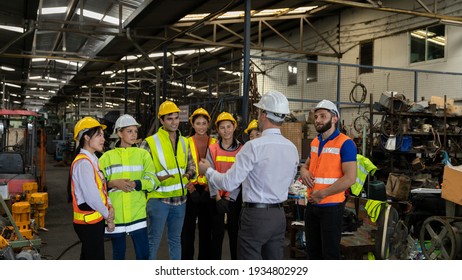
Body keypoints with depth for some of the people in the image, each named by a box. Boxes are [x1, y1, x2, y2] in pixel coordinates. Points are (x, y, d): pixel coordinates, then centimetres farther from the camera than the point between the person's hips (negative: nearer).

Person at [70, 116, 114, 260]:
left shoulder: (92, 160, 11)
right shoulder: (83, 163, -20)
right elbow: (92, 197, -23)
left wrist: (109, 206, -1)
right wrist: (108, 216, -11)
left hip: (95, 220, 10)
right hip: (89, 221, -10)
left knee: (88, 258, 19)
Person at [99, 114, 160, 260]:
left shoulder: (143, 154, 5)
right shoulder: (107, 157, 4)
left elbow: (152, 180, -4)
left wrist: (134, 184, -19)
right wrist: (113, 183, -17)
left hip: (137, 214, 0)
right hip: (115, 214, 0)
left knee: (143, 253, 1)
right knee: (118, 252, 12)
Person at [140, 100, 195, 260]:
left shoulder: (184, 142, 9)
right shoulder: (150, 142, -9)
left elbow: (191, 164, 18)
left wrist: (189, 174, -2)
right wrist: (157, 179, -21)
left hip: (179, 198, 6)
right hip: (158, 199, -5)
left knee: (175, 239, 18)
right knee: (154, 240, 4)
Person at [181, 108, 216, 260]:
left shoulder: (214, 143, 5)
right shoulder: (187, 143, 1)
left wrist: (208, 189, -6)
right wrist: (191, 189, -11)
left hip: (208, 191, 2)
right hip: (190, 190, -1)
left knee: (206, 228, 9)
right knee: (188, 228, 2)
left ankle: (204, 258, 21)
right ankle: (186, 258, 13)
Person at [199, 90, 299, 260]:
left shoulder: (254, 146, -17)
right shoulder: (292, 148, 2)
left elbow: (229, 183, -15)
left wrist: (207, 170, 2)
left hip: (255, 215, -6)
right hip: (279, 214, 6)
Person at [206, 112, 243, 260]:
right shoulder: (212, 149, 2)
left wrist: (228, 199, -12)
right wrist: (218, 198, -12)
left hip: (234, 199, -1)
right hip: (216, 199, 1)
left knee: (235, 234, 5)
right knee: (217, 235, 6)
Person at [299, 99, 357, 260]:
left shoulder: (345, 143, -14)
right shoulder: (314, 142, 9)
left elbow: (350, 178, -21)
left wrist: (322, 194, -19)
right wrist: (303, 171, 1)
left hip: (331, 206, -7)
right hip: (311, 205, 7)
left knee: (330, 252, 6)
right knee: (312, 250, 18)